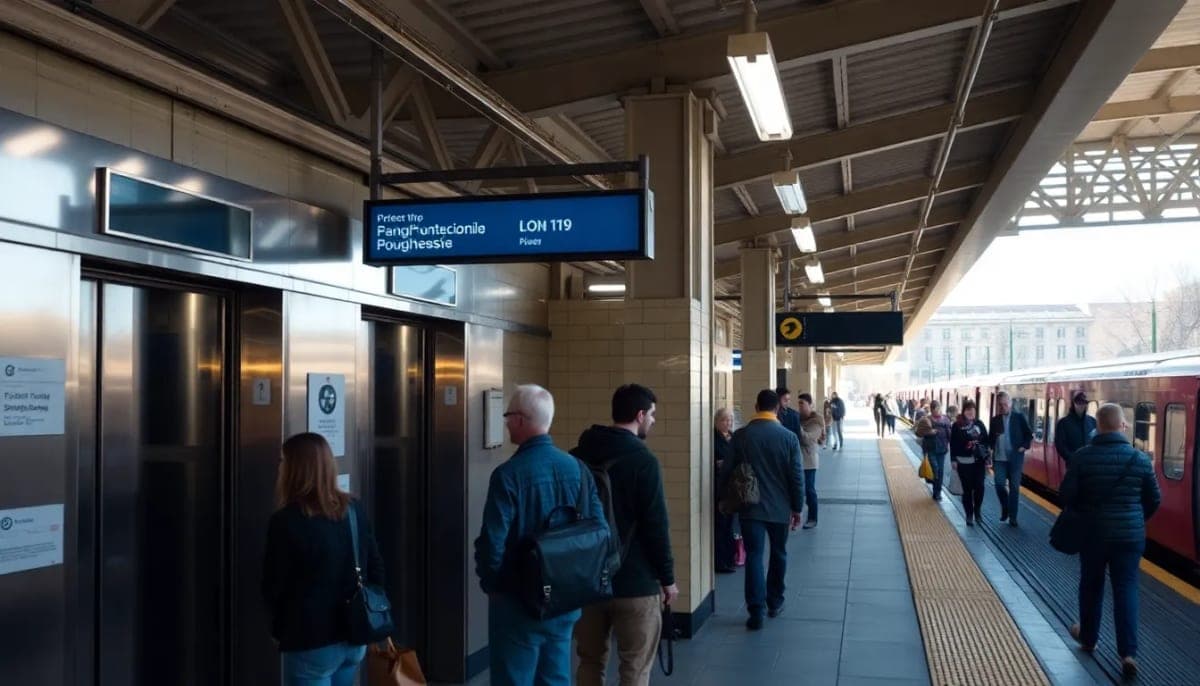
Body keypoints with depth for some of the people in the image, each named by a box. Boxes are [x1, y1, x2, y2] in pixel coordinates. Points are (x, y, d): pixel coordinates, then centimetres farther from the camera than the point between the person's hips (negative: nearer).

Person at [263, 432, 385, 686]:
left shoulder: (286, 521, -16)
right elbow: (375, 567, 8)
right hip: (355, 637, 6)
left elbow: (273, 587, -9)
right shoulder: (354, 509, 3)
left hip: (311, 643, -6)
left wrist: (280, 627, 9)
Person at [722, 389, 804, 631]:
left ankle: (756, 612, -5)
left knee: (754, 556, 0)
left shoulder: (740, 436, -6)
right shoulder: (789, 437, -7)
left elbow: (729, 471, -1)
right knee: (778, 554, 18)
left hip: (750, 507, -1)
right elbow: (797, 476, -5)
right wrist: (797, 508, 5)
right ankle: (774, 602, 30)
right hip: (780, 507, 1)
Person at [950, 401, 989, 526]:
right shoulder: (957, 426, -2)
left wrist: (987, 459, 6)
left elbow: (986, 441, 8)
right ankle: (969, 515, 11)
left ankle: (977, 510, 17)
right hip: (964, 462, -2)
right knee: (967, 489, 2)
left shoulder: (979, 424, 5)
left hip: (979, 461, 2)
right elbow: (953, 444, 0)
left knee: (979, 487, -5)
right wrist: (953, 460, -4)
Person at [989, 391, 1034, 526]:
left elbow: (1029, 434, 4)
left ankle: (1012, 517, 8)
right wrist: (991, 456, 0)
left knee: (1014, 487, 1)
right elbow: (991, 439, 11)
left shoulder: (1020, 417, 0)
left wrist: (1024, 447, -8)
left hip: (1015, 458, -2)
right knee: (999, 484, -6)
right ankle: (1005, 507, 20)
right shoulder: (995, 420, 7)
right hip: (999, 458, 2)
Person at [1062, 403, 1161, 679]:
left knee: (1091, 586, 16)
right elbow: (1154, 499, 3)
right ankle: (1128, 652, -3)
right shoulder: (1140, 459, -6)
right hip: (1131, 535, 0)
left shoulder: (1082, 457, -11)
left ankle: (1088, 638, 31)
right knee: (1126, 589, 4)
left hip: (1092, 532, 0)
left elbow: (1067, 495, -9)